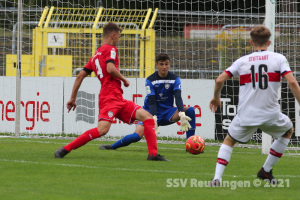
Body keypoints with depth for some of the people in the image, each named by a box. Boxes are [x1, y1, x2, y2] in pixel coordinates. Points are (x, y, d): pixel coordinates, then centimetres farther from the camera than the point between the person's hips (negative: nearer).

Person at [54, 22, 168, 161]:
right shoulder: (110, 49, 1)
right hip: (110, 96, -10)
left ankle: (153, 154, -7)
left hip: (118, 100, 10)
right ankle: (65, 149, -20)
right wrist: (124, 80, -3)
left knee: (147, 117, 3)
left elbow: (80, 76, 22)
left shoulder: (96, 55, 26)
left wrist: (73, 98, 22)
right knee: (102, 129, -26)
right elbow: (110, 68, -19)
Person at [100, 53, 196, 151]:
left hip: (167, 112, 2)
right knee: (137, 136, -24)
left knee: (190, 110, -23)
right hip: (152, 112, -2)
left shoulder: (175, 79, -5)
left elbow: (178, 98, -20)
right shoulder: (150, 80, -10)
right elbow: (152, 101, -19)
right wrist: (154, 118, -36)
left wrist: (182, 114, -38)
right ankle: (112, 146, 0)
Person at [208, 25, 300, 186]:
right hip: (271, 115, -1)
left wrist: (216, 97, 19)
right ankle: (266, 171, 28)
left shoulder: (242, 61, 5)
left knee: (229, 141, 23)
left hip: (246, 116, 1)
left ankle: (217, 177, 1)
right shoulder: (279, 58, 1)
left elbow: (219, 80, 0)